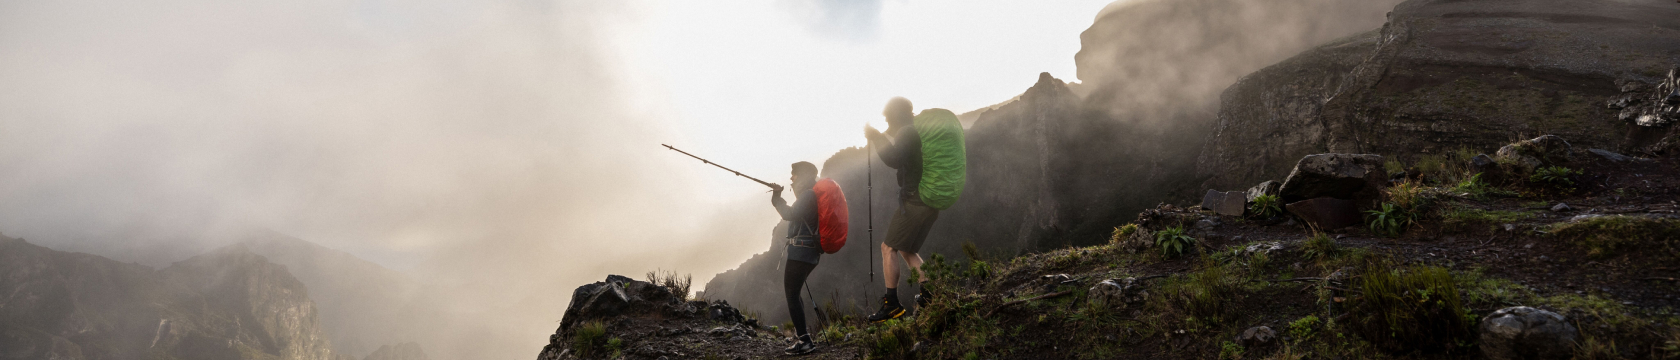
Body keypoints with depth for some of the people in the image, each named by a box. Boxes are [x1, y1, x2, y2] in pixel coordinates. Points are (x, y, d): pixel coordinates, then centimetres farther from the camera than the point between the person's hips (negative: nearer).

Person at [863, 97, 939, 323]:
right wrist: (879, 138, 24)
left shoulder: (907, 132, -11)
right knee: (906, 250, 19)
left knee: (888, 248, -5)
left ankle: (892, 305, -8)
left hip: (913, 201, -10)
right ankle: (928, 294, 8)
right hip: (930, 203, 10)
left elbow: (894, 160, -25)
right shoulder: (922, 131, 20)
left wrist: (874, 137, -13)